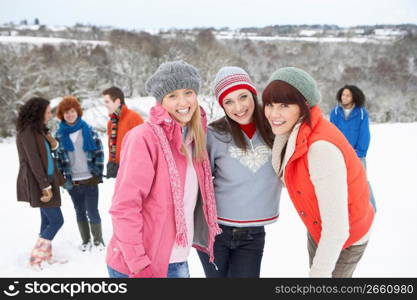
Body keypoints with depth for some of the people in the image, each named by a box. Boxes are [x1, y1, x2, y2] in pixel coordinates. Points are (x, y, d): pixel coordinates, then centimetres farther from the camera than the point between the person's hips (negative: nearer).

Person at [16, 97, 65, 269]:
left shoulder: (38, 130, 12)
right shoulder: (27, 132, -16)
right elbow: (33, 161, -19)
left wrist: (53, 144, 0)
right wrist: (45, 186, -20)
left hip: (46, 180, 9)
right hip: (37, 183, -9)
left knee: (47, 220, 12)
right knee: (57, 220, -7)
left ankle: (46, 256, 22)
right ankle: (36, 258, 2)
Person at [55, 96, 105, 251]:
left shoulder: (88, 130, -1)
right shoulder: (59, 134, 1)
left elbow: (99, 151, 1)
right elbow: (57, 157, 4)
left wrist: (98, 172, -3)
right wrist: (62, 178, -1)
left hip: (90, 179, -2)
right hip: (72, 181, 2)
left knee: (92, 211, 1)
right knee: (80, 212, 13)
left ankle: (98, 240, 19)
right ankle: (86, 241, 28)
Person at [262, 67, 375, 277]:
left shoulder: (322, 148, -36)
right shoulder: (292, 132, -10)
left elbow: (337, 228, -32)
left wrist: (320, 271, -24)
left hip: (344, 240, -8)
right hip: (318, 230, 8)